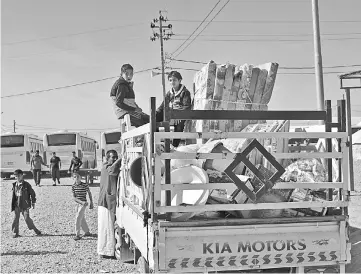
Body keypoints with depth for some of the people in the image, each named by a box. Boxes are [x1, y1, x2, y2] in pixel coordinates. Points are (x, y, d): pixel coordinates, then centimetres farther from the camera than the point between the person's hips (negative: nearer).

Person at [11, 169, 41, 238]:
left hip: (25, 205, -4)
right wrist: (12, 205, 15)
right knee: (16, 218, 2)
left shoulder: (26, 185, -6)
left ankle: (34, 229, 12)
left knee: (27, 218, -5)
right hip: (17, 205, 4)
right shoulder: (14, 185, 7)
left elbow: (32, 193, -1)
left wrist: (33, 202, 0)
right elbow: (13, 195, 14)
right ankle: (15, 232, 11)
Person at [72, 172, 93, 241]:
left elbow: (89, 193, 2)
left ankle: (77, 235, -2)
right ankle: (87, 232, 34)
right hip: (78, 204, 5)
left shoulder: (85, 185, -13)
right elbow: (74, 198, -6)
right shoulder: (73, 187, -3)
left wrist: (91, 203, 5)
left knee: (78, 218, -10)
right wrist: (82, 202, -20)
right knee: (82, 219, 16)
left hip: (83, 204, -5)